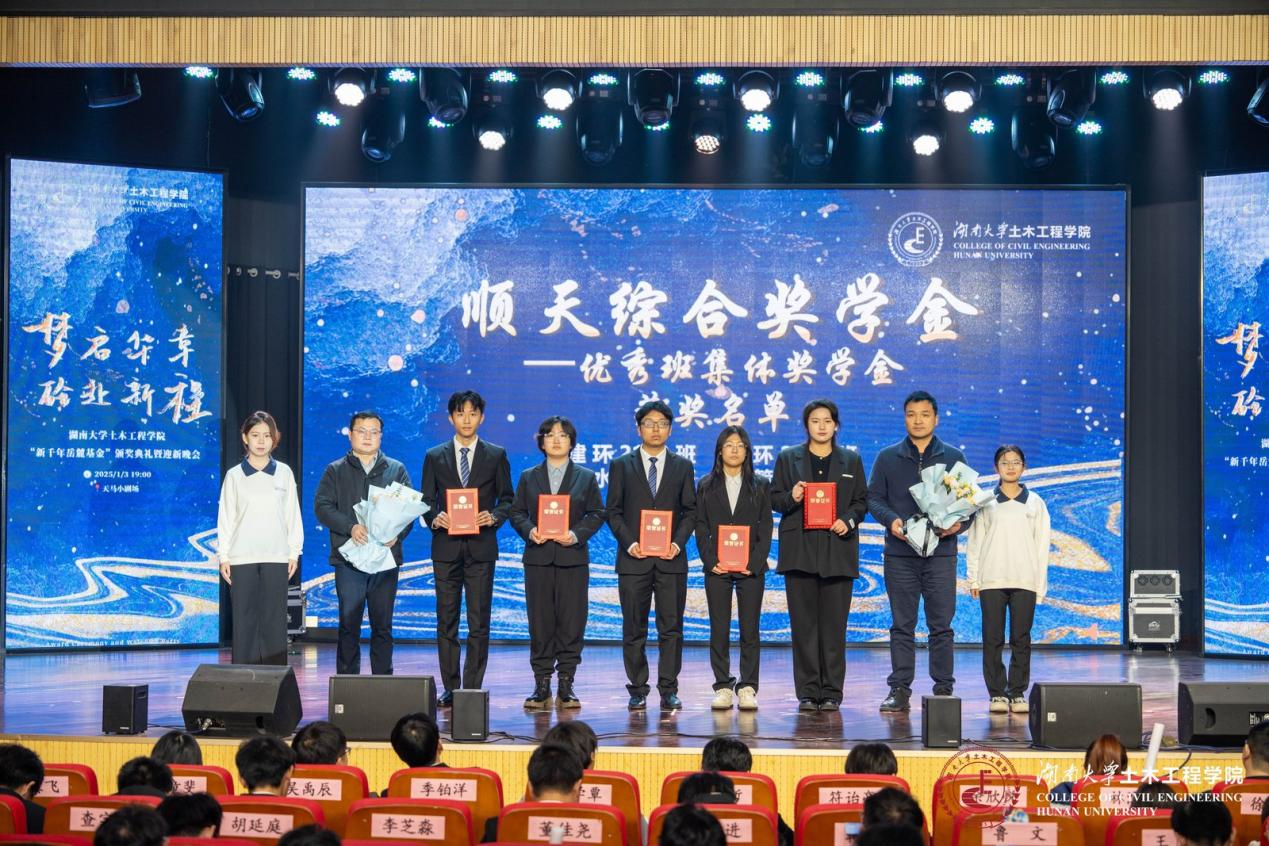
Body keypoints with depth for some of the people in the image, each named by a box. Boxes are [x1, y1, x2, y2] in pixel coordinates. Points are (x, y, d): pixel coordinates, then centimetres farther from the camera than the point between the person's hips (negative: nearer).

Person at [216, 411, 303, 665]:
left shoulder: (284, 473, 6)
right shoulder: (234, 475, 4)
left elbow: (293, 514, 8)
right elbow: (225, 518, 5)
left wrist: (295, 552, 4)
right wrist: (223, 556, 1)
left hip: (277, 557, 1)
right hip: (242, 557, 0)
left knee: (274, 618, -1)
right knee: (244, 618, -1)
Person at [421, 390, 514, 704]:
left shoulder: (496, 455, 8)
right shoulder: (435, 456, 9)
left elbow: (507, 498, 9)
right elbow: (426, 501, 9)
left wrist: (494, 516, -11)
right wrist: (433, 518, -11)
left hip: (481, 546, -1)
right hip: (445, 546, 1)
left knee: (479, 621, -2)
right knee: (446, 620, 3)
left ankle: (473, 687, 2)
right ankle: (450, 687, 9)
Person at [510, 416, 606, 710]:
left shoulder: (586, 477, 10)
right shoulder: (528, 477, 13)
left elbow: (596, 514, 5)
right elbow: (517, 512, 9)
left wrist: (576, 534, -11)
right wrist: (529, 530, -11)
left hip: (573, 558, -1)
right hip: (538, 557, 1)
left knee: (571, 622, -2)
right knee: (540, 622, 1)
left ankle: (566, 685, 5)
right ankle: (541, 686, 6)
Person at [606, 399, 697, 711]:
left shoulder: (682, 466, 11)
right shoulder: (621, 466, 8)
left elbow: (690, 511, 8)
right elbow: (613, 511, 5)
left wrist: (678, 542, -8)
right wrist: (628, 542, -10)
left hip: (671, 559, 1)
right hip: (634, 558, 0)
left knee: (671, 627, -1)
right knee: (634, 629, 2)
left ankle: (668, 690, 4)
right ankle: (638, 690, 9)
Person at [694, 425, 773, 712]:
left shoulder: (761, 487, 8)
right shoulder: (707, 486, 9)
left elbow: (765, 528, 3)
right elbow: (701, 527, 5)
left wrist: (755, 563, -9)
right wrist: (710, 561, -8)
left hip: (751, 568, 0)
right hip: (717, 568, 1)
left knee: (750, 630, -1)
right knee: (719, 630, 1)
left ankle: (747, 688, 3)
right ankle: (723, 687, 6)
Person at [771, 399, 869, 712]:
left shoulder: (851, 460, 13)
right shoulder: (788, 458, 11)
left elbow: (861, 501, 10)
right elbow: (774, 499, 9)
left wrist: (848, 520, -9)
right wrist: (791, 498, -12)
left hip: (838, 550, 0)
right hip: (800, 551, 0)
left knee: (834, 623, -1)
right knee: (803, 624, -1)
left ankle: (831, 692, 4)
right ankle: (808, 692, 3)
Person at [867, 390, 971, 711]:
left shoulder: (954, 457, 10)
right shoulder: (888, 458, 9)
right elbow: (873, 497, 7)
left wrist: (959, 524, -10)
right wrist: (891, 519, -12)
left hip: (941, 552, 0)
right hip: (900, 553, 0)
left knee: (941, 625, 0)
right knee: (902, 625, 3)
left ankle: (944, 688, 6)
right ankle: (900, 689, 7)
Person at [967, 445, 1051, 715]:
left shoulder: (1035, 502, 10)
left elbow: (1042, 544, 8)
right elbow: (975, 541, 7)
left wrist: (1040, 584, 2)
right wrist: (973, 578, 0)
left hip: (1025, 581, 0)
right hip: (992, 579, 0)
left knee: (1021, 639, 0)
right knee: (993, 639, -1)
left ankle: (1017, 693, 6)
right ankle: (997, 694, 4)